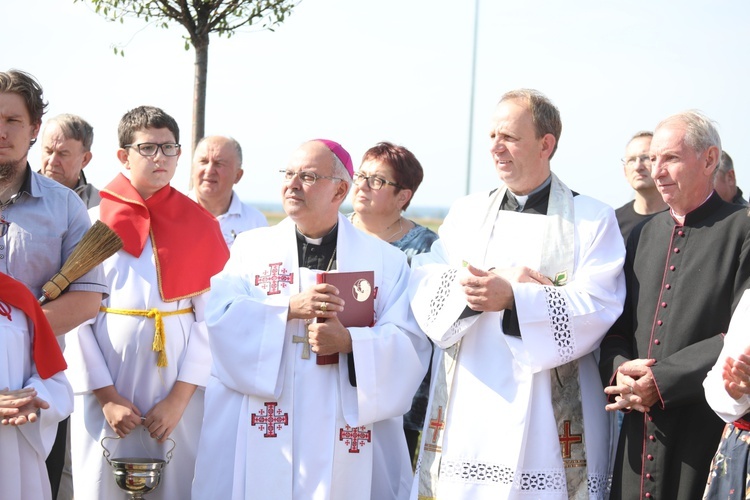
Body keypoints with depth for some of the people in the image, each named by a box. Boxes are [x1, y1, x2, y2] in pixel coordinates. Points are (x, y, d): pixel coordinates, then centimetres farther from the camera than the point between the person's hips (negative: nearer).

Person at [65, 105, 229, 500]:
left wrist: (180, 396, -8)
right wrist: (105, 395, -9)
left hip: (177, 387, 1)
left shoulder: (199, 226, 4)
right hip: (109, 385, -1)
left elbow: (209, 315, -1)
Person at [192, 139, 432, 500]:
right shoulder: (251, 247, 9)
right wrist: (289, 308, -15)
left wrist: (348, 342, -19)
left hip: (343, 439, 0)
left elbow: (410, 348, -4)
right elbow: (217, 316, -5)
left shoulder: (386, 262, 5)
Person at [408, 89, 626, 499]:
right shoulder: (466, 212, 15)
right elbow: (423, 286, 2)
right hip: (465, 412, 3)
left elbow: (596, 308, -10)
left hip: (548, 417, -3)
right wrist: (498, 278, -14)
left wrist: (511, 297, -23)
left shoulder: (592, 219, 3)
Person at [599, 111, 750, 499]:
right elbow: (617, 326, 15)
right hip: (641, 433, 5)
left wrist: (662, 379, -16)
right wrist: (620, 372, -6)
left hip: (709, 434, -5)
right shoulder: (644, 235, 14)